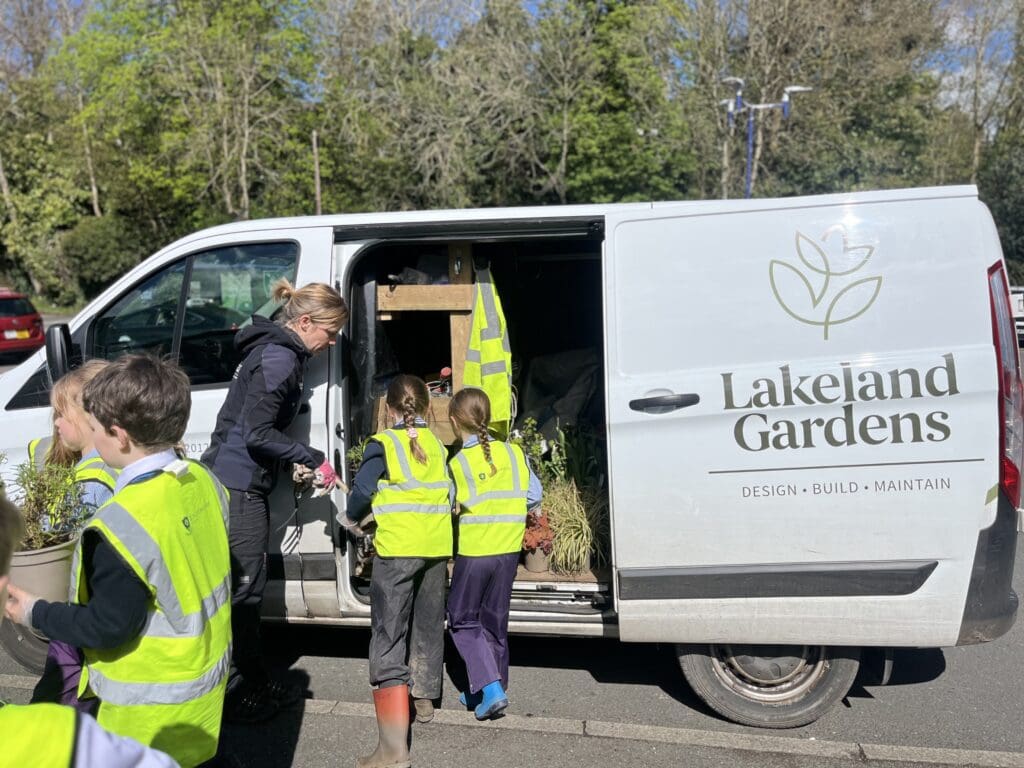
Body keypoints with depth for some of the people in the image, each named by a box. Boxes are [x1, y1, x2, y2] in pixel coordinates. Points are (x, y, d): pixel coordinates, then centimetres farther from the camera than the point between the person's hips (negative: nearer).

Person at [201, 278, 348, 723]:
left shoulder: (279, 352, 14)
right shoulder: (278, 358, -17)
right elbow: (256, 434, -21)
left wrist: (294, 462, 10)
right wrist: (313, 460, -13)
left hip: (241, 482, 10)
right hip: (238, 484, -10)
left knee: (246, 586, 16)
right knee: (243, 587, -1)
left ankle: (253, 683, 28)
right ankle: (234, 693, 12)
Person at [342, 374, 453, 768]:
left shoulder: (382, 444, -6)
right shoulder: (438, 444, 10)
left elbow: (362, 491, -11)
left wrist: (351, 518, 9)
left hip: (397, 548, -6)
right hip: (436, 547, 6)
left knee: (388, 638, -6)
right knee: (427, 625, 23)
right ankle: (424, 698, 41)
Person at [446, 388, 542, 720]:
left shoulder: (457, 463, -13)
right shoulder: (513, 452, -1)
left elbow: (454, 507, -11)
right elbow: (534, 496, 2)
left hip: (473, 552, -4)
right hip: (509, 550, 5)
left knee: (463, 621, 11)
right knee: (495, 621, 17)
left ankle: (490, 687, -3)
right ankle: (489, 691, 27)